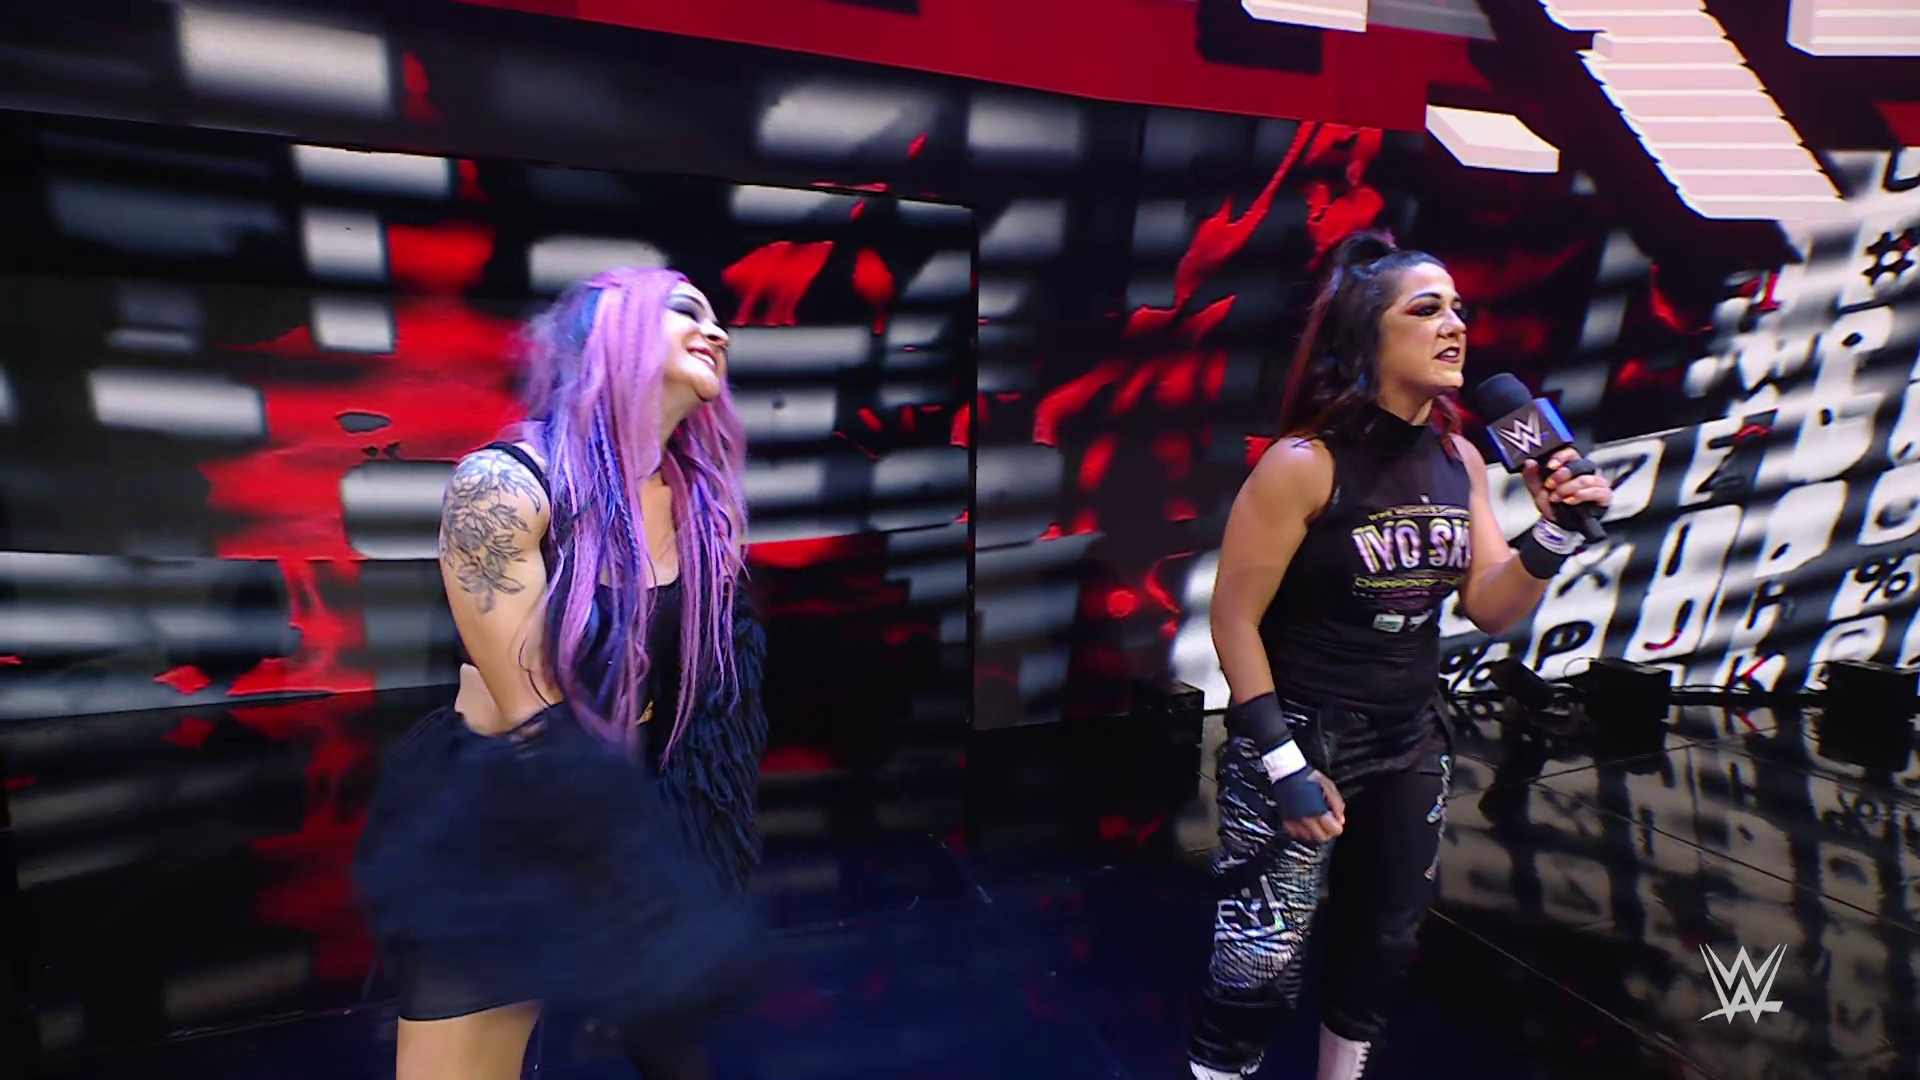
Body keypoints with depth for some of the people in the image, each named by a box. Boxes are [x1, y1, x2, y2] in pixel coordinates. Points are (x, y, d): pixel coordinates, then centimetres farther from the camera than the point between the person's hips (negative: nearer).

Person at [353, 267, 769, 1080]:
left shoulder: (701, 496, -6)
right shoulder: (504, 484, -22)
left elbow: (716, 676, 0)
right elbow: (531, 718, -21)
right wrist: (633, 892, -14)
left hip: (643, 805, 5)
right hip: (493, 816, -5)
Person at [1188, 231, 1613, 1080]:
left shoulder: (1460, 461, 1)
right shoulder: (1303, 464, -18)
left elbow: (1491, 610, 4)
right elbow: (1233, 617, -16)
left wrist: (1554, 533, -14)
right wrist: (1283, 762, -17)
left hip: (1411, 740, 7)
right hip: (1298, 736, -6)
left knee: (1383, 943, 21)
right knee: (1261, 965, -2)